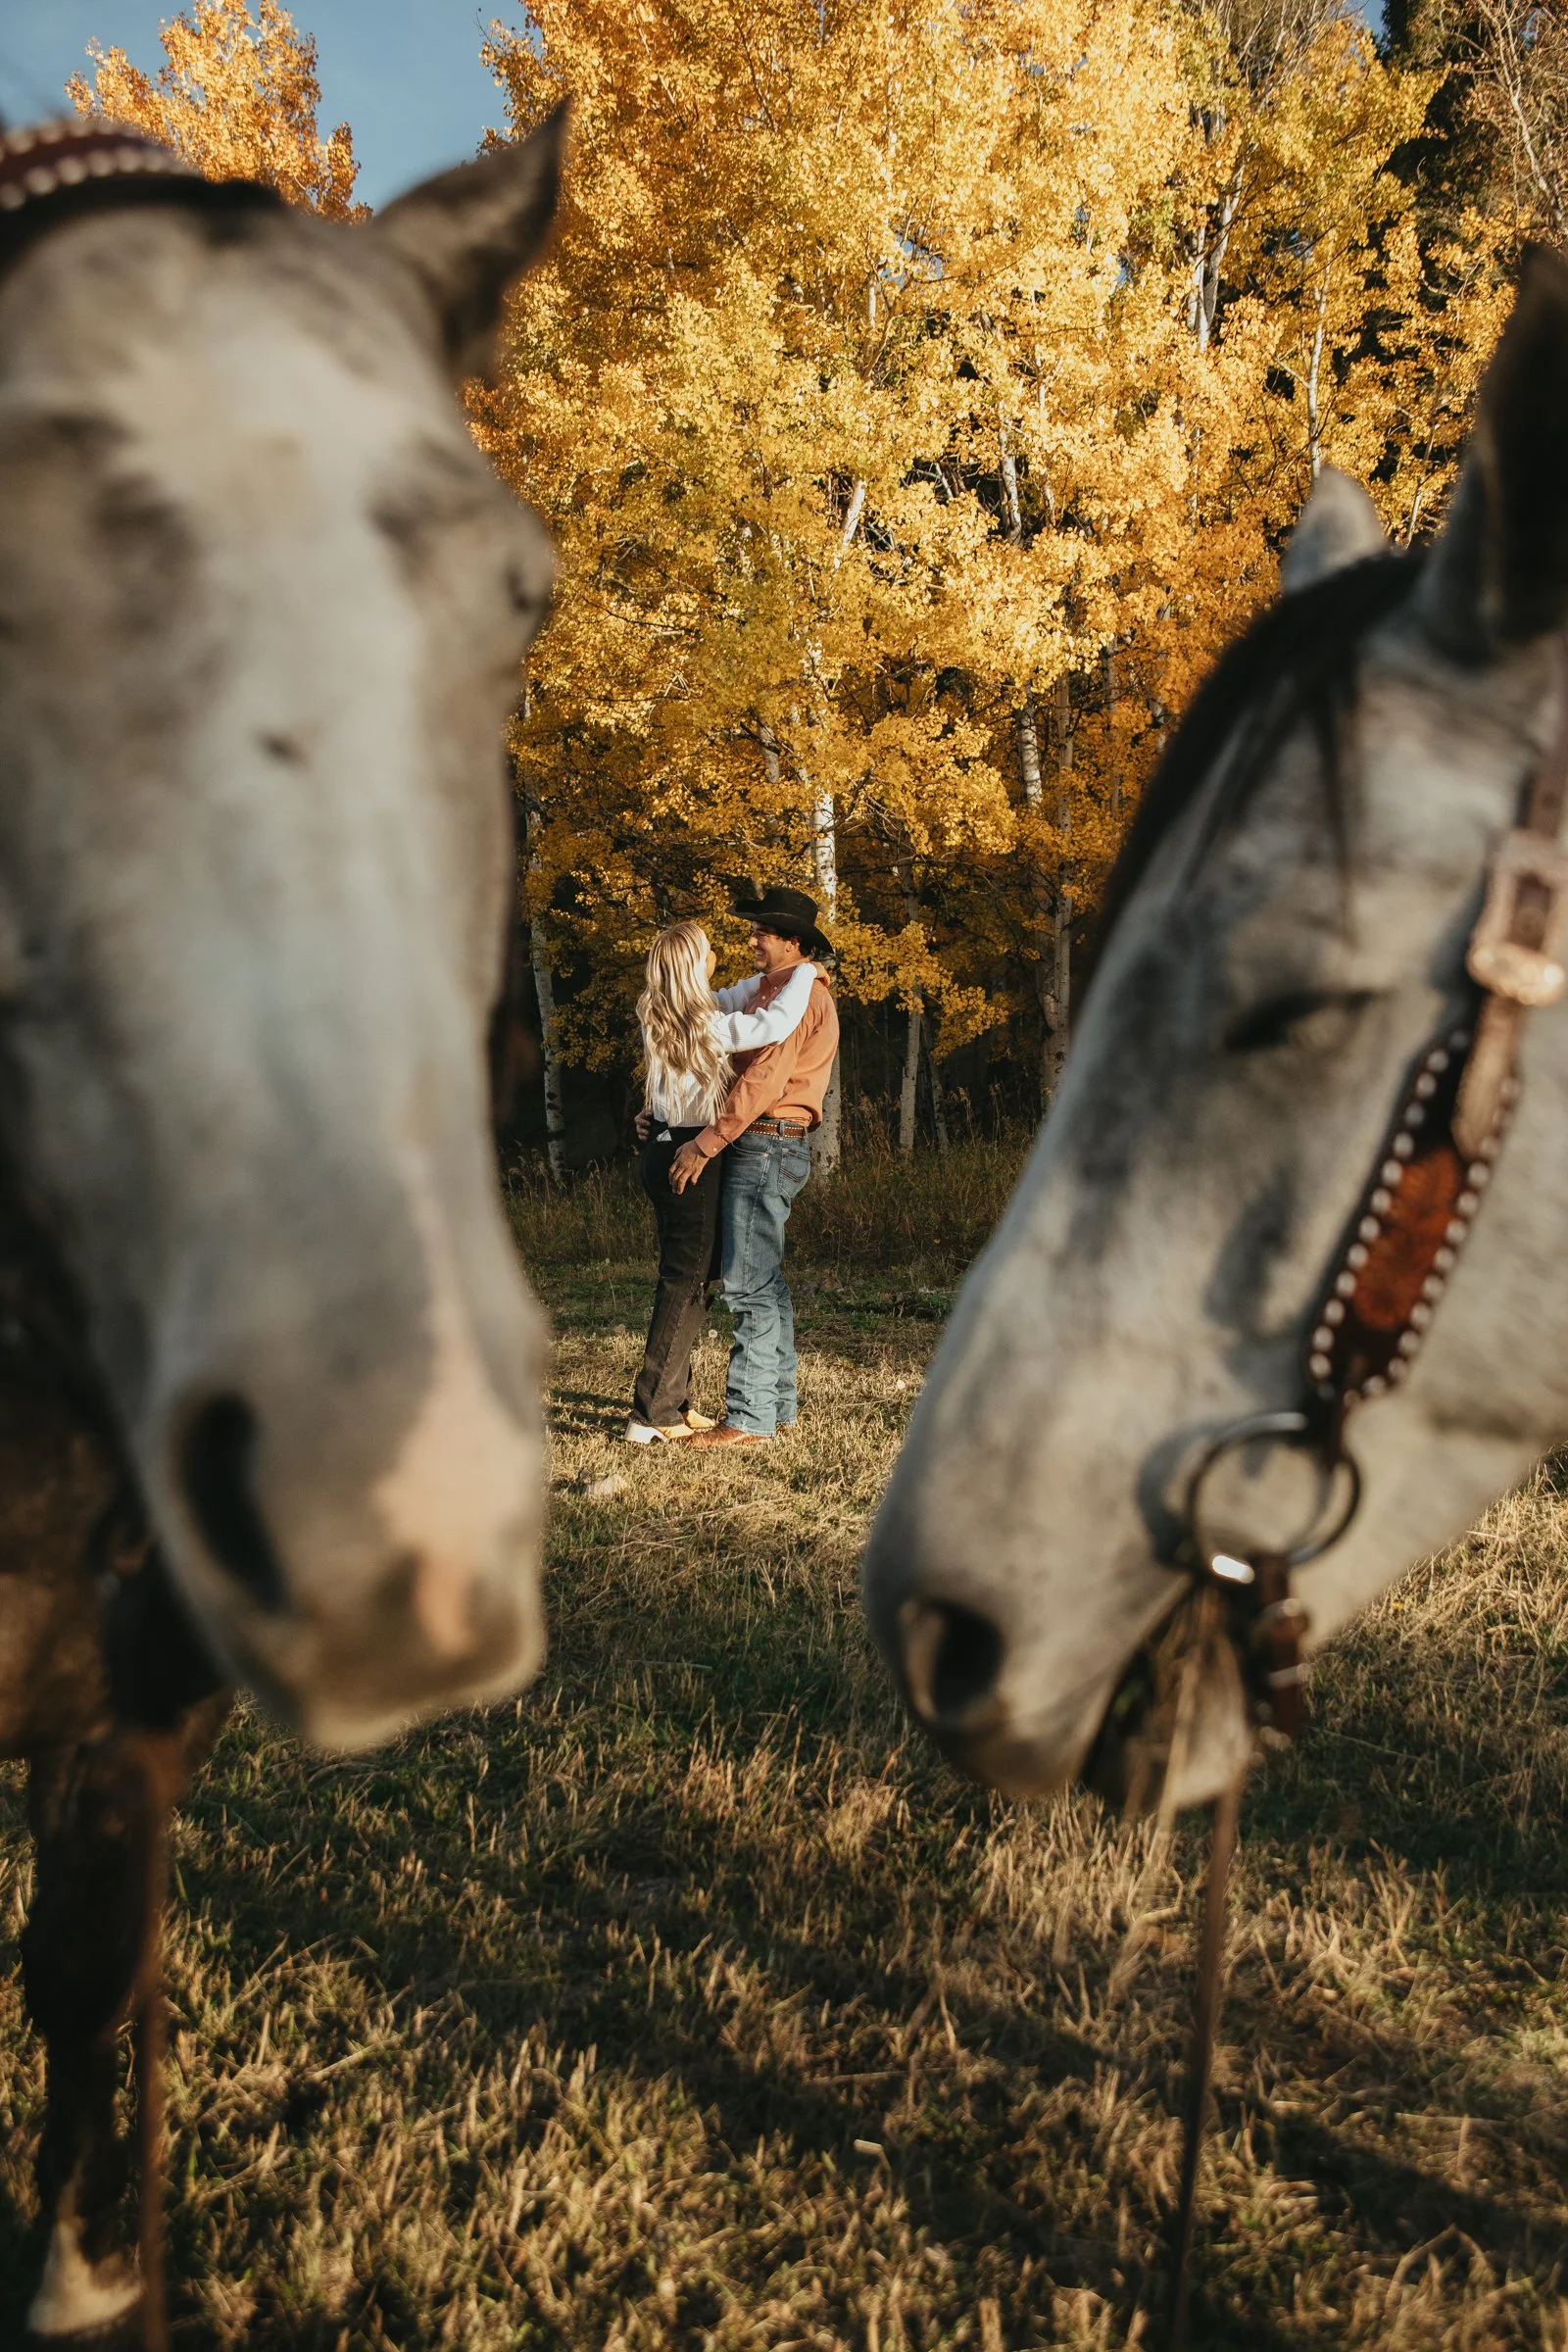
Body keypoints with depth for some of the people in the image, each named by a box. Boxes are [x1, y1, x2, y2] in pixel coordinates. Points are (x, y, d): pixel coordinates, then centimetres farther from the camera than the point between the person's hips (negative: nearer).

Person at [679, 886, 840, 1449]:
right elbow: (743, 1069, 20)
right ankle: (778, 1404, 20)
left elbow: (764, 1079, -20)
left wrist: (706, 1143, -22)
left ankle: (749, 1417, -10)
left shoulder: (800, 992, -11)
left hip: (767, 1147, -11)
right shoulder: (773, 991, 22)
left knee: (749, 1282, -11)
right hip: (763, 1147, 11)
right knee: (766, 1282, 14)